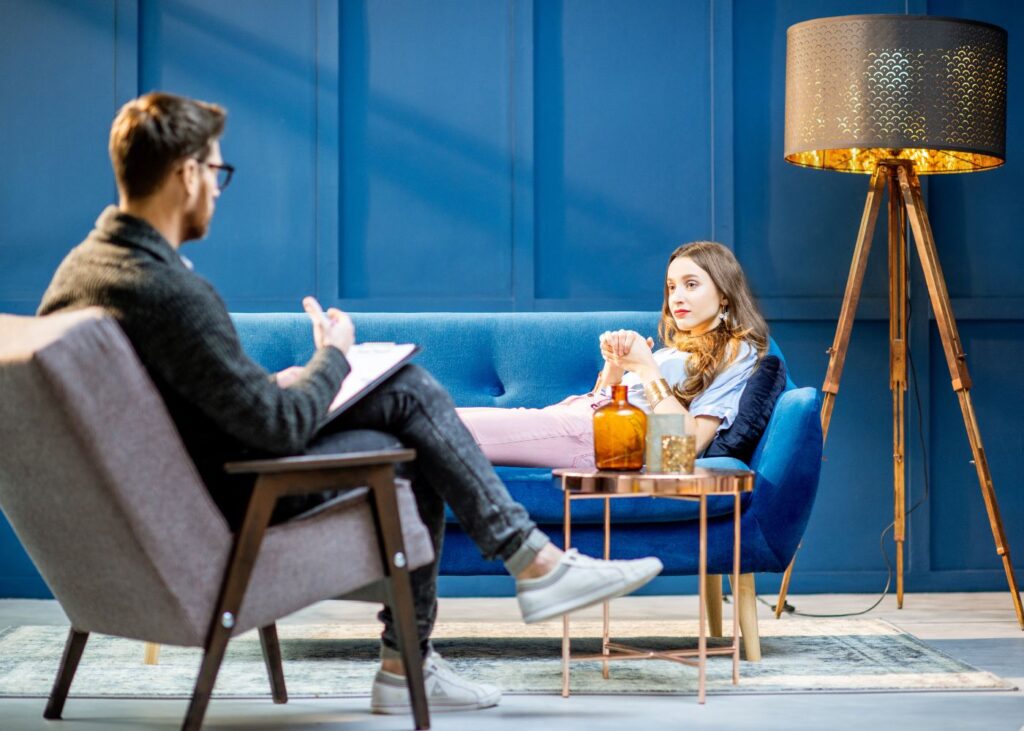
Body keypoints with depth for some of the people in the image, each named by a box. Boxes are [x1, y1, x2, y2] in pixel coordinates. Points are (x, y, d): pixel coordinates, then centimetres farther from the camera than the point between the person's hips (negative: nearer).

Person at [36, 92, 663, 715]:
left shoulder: (80, 265, 2)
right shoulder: (173, 294, -29)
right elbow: (281, 428, -24)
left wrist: (270, 385, 10)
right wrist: (334, 357, -6)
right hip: (227, 511, -9)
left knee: (409, 386, 11)